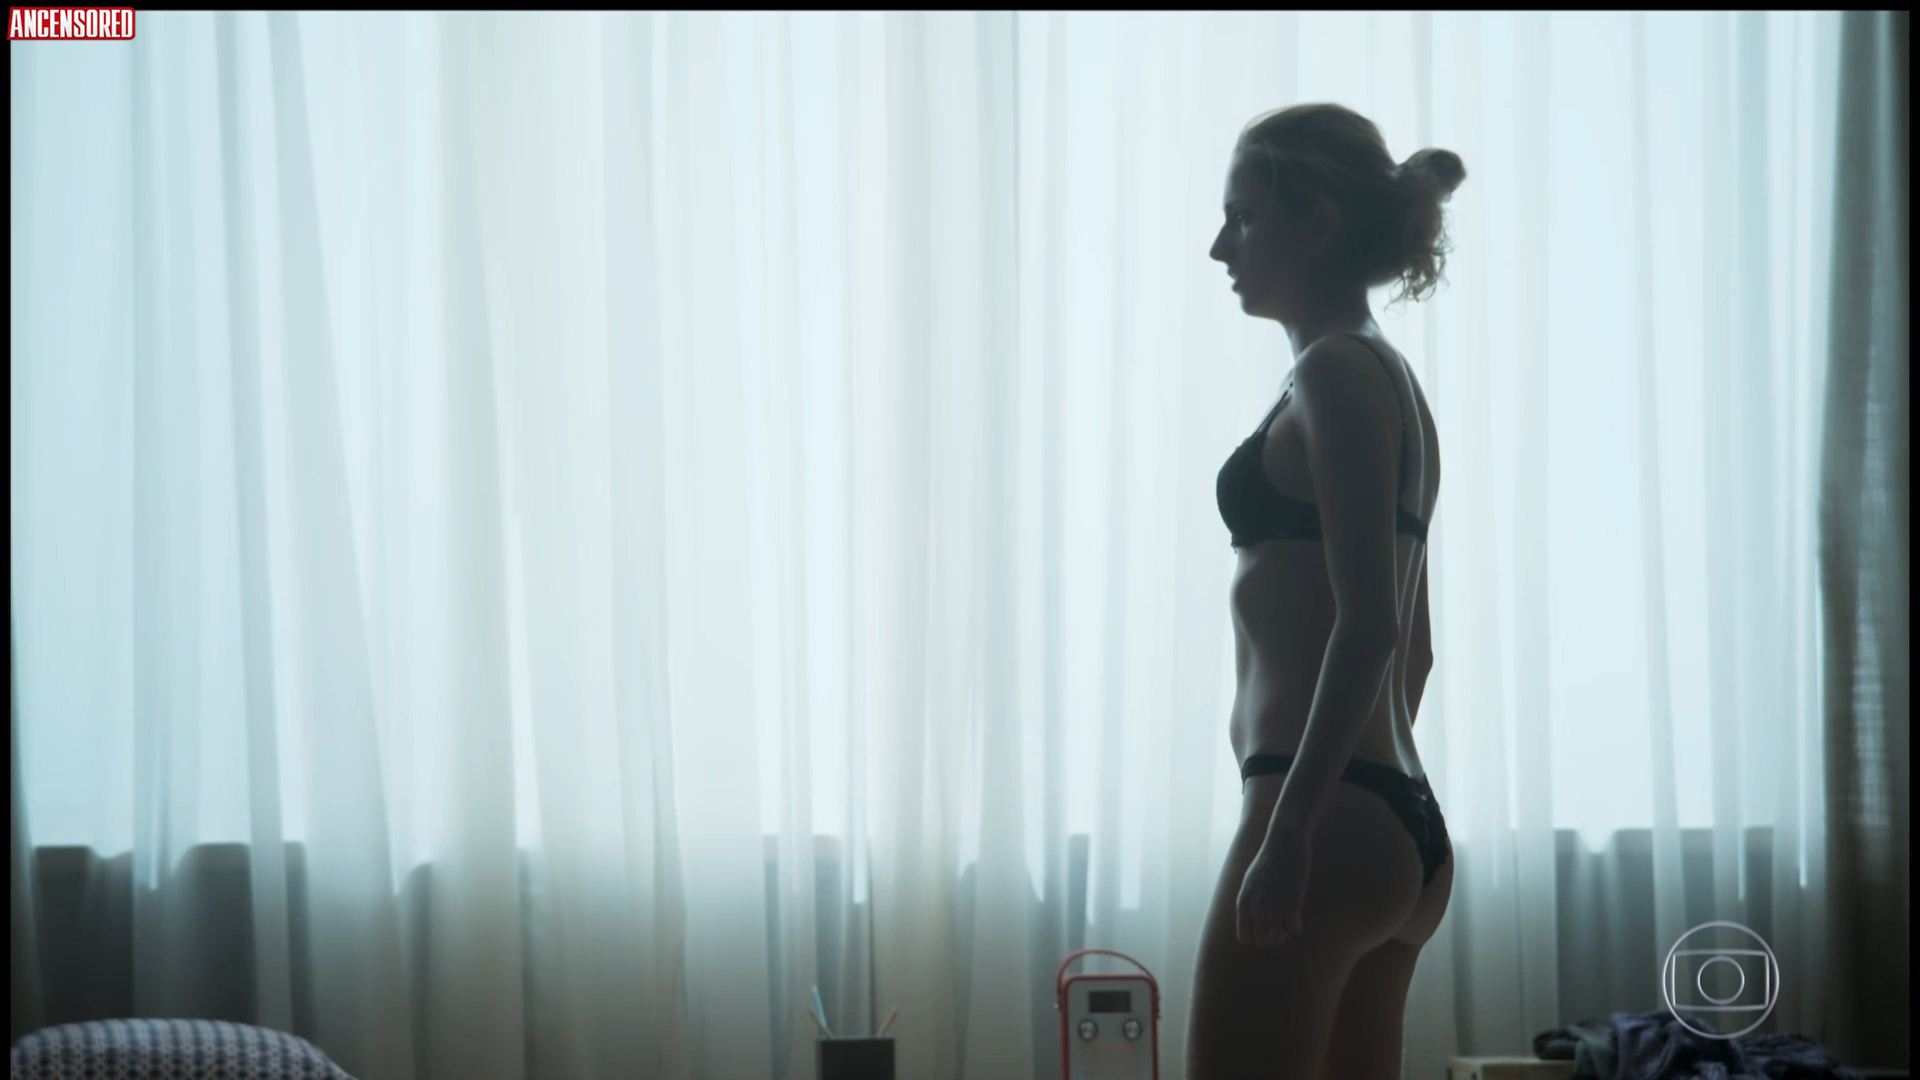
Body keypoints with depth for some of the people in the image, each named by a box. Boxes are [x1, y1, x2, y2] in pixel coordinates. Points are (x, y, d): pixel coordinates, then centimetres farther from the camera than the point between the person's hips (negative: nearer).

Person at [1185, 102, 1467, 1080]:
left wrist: (1290, 827, -21)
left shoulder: (1335, 374, -9)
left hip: (1330, 817, -10)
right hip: (1404, 820, 10)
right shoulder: (1394, 381, 19)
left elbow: (1367, 626, -18)